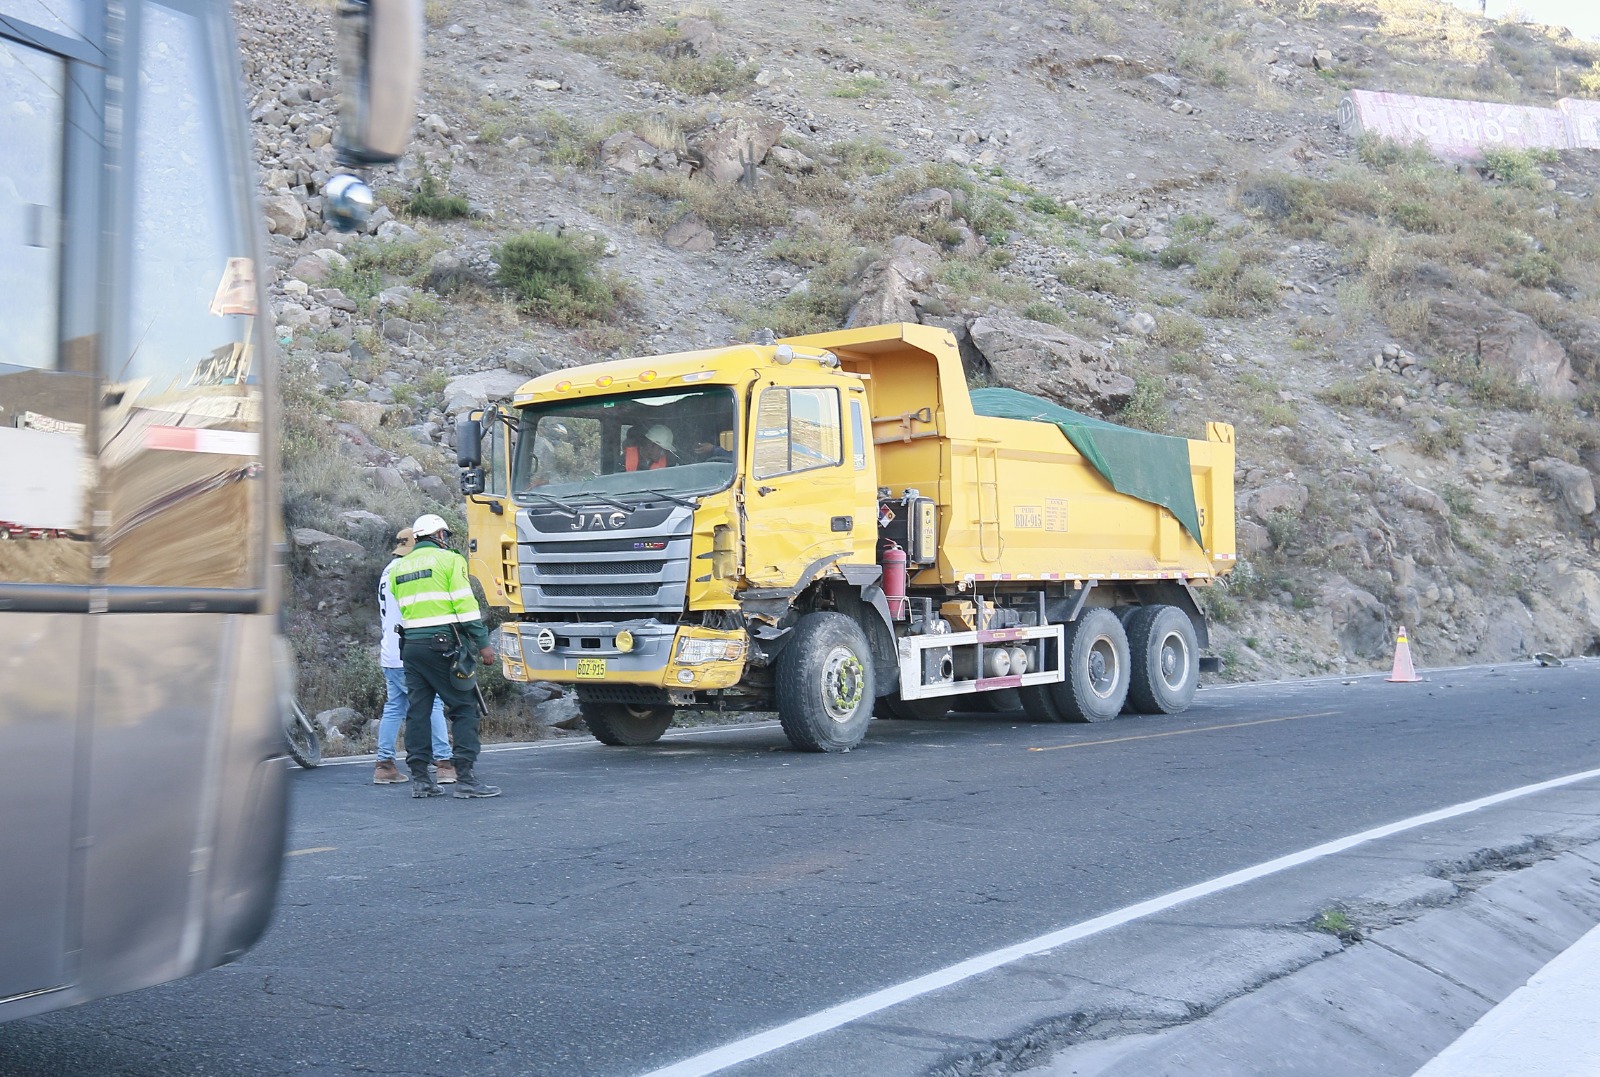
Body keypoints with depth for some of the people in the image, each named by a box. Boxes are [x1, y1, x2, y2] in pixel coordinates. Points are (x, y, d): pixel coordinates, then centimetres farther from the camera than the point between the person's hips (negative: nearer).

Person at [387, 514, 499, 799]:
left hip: (411, 645, 6)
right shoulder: (449, 560, -2)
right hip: (444, 644, -6)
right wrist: (483, 643, -7)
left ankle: (420, 778, 9)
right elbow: (465, 604, -8)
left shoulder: (398, 568, 17)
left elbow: (399, 611, 14)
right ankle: (466, 777, -9)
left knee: (417, 710, 8)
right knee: (464, 708, -3)